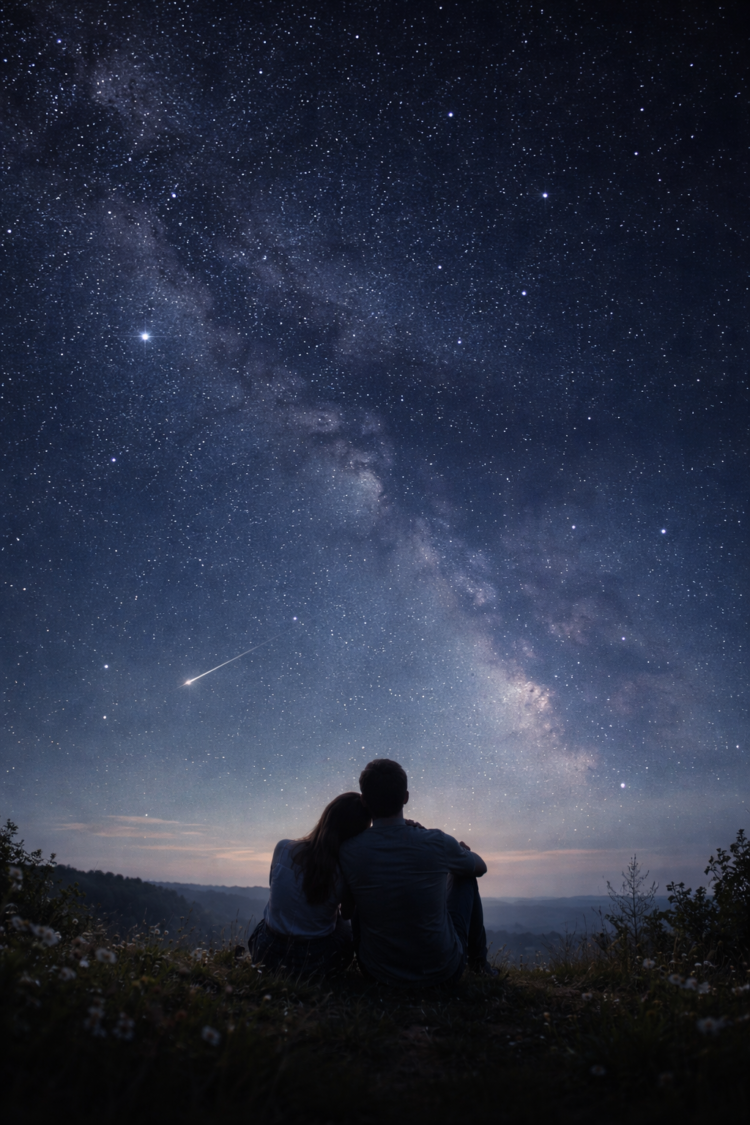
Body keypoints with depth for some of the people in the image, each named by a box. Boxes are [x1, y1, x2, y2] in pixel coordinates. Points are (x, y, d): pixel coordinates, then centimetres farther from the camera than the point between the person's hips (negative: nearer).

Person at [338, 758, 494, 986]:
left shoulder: (347, 852, -17)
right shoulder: (437, 842, -20)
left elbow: (346, 909, 3)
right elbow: (481, 867, 2)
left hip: (378, 973, 1)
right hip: (442, 971, -1)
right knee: (464, 875, 20)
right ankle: (478, 961, 40)